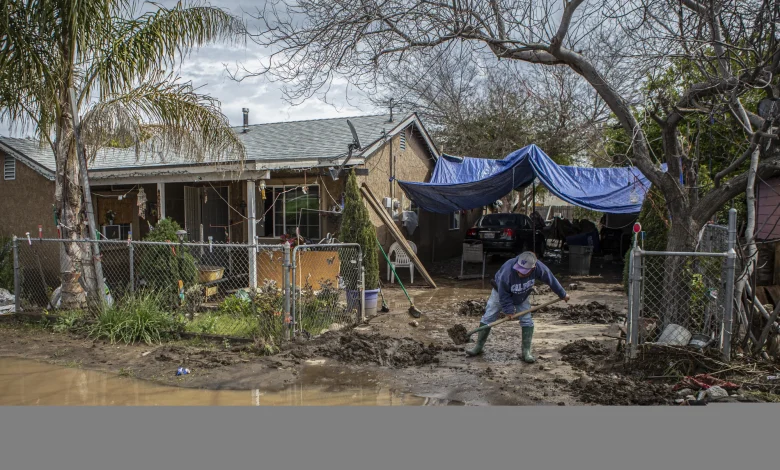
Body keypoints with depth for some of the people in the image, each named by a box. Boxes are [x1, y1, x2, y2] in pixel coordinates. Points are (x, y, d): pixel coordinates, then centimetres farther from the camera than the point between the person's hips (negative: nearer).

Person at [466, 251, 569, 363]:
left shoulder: (539, 268, -33)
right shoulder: (507, 272, -43)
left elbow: (551, 280, -14)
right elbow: (503, 295, -29)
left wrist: (563, 294, -2)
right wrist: (509, 310, -23)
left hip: (521, 297, 3)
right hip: (501, 293, -3)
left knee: (527, 321, -7)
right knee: (487, 319, -3)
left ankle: (526, 352, 4)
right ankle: (478, 347, 12)